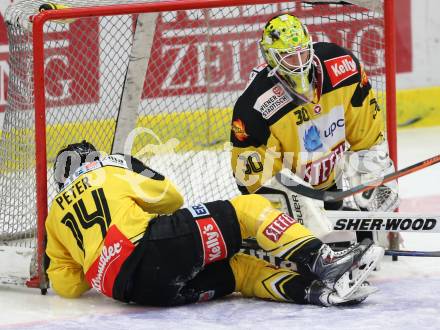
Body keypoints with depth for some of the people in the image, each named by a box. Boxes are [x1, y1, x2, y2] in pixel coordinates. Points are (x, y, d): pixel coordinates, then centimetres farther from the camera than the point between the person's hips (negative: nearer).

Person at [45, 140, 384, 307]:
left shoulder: (55, 216, 27)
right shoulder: (107, 172, 18)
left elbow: (66, 287, 21)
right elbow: (169, 197, 28)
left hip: (132, 289, 5)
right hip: (155, 249, -5)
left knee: (239, 269, 16)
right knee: (249, 208, 7)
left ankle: (316, 289, -6)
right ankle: (320, 262, -11)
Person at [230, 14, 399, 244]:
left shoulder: (342, 66, -18)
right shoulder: (254, 105, -29)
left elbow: (367, 130, -5)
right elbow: (253, 169, -23)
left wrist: (375, 178, -5)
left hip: (329, 184, 5)